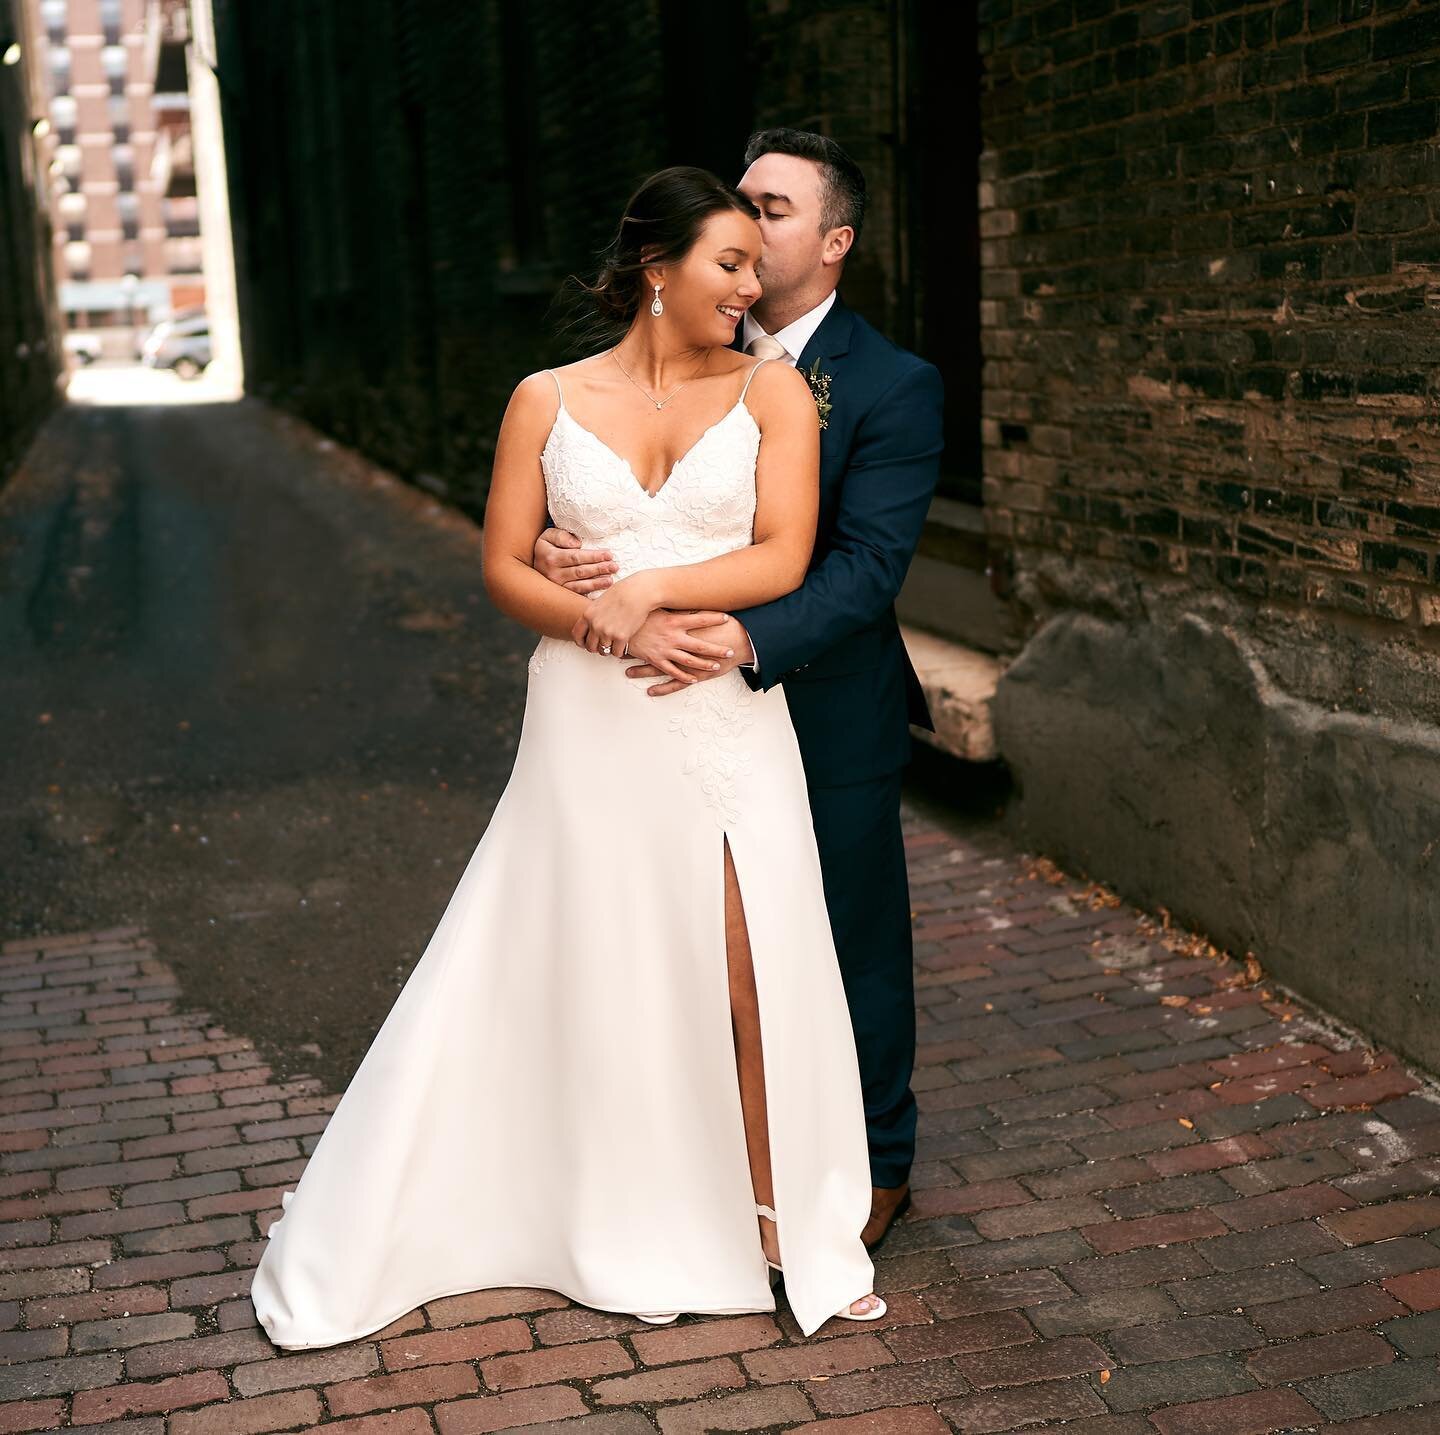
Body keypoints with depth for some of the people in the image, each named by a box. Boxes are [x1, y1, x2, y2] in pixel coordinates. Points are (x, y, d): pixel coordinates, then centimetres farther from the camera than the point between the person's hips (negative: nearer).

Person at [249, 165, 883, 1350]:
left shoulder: (770, 391, 3)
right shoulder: (549, 401, 4)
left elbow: (784, 558, -6)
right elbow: (505, 567, 1)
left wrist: (649, 586, -16)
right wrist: (606, 628, -15)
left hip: (728, 727, 0)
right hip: (590, 730, 0)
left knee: (755, 978, 2)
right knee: (568, 974, 7)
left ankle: (782, 1218, 23)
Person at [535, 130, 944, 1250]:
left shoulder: (894, 388, -12)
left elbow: (868, 564, -22)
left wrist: (744, 639, -37)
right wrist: (556, 546, -22)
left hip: (830, 720, -5)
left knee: (854, 947, 11)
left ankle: (875, 1165, 33)